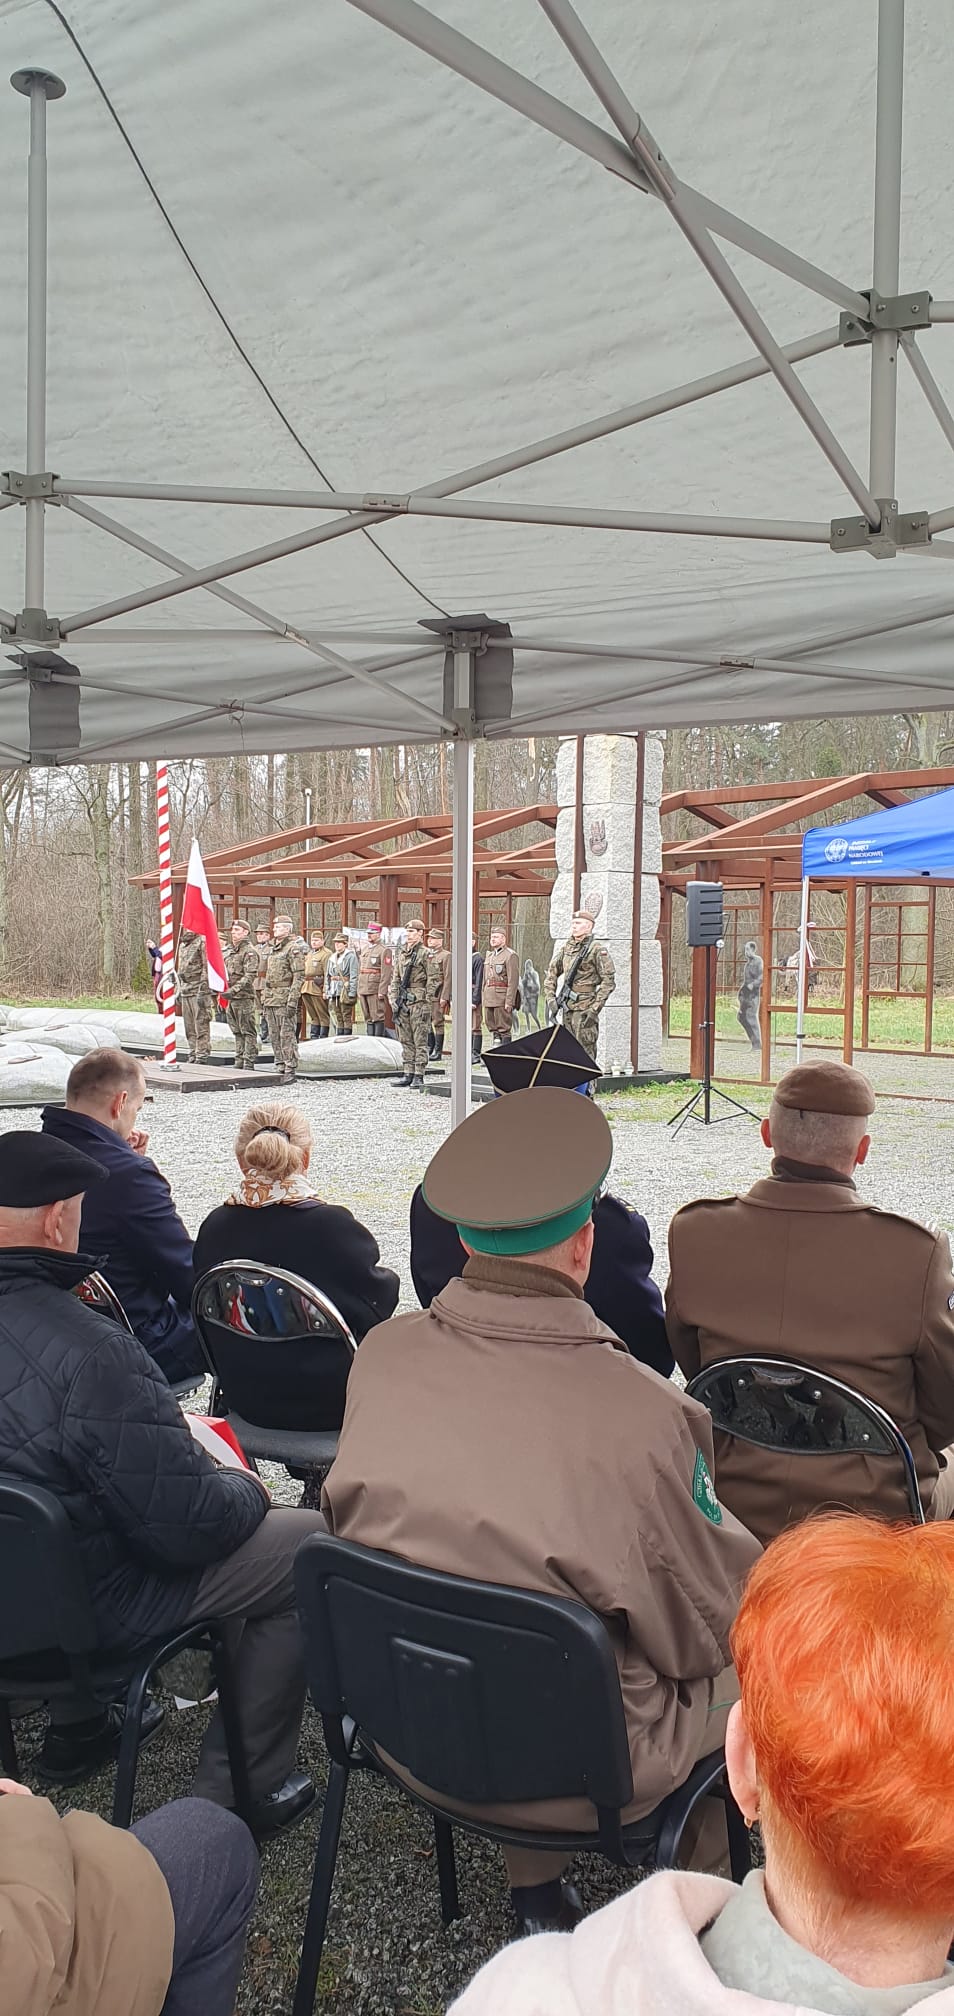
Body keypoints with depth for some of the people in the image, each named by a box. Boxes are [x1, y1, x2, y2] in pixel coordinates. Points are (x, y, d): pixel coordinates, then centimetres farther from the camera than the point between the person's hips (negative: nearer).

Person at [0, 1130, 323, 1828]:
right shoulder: (90, 1351, -32)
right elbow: (188, 1526, -26)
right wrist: (249, 1489, -4)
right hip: (96, 1606, -8)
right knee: (309, 1541, 4)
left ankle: (76, 1727, 40)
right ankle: (241, 1792, 14)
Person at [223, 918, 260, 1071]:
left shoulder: (249, 951, -9)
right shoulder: (229, 950, 17)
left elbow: (250, 976, -18)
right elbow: (223, 973, 24)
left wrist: (234, 989, -25)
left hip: (244, 997, -8)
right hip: (230, 998, 8)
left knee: (248, 1032, -5)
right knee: (237, 1032, 12)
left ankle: (249, 1063, -3)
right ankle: (239, 1062, 18)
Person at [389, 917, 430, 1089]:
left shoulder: (425, 954, -6)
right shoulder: (402, 953, 14)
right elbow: (395, 978, 18)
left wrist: (428, 1005, -11)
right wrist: (393, 999, 8)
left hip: (419, 1001, -7)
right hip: (403, 1002, 7)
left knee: (420, 1041, -3)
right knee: (406, 1041, 10)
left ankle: (419, 1078, -2)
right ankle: (408, 1075, 16)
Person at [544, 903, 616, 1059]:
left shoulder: (596, 949, -8)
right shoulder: (566, 947, 12)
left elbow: (608, 980, -11)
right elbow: (552, 972, 19)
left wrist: (595, 1008, -16)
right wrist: (551, 998, 7)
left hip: (585, 1010, -7)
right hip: (567, 1008, 7)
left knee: (585, 1053, -7)